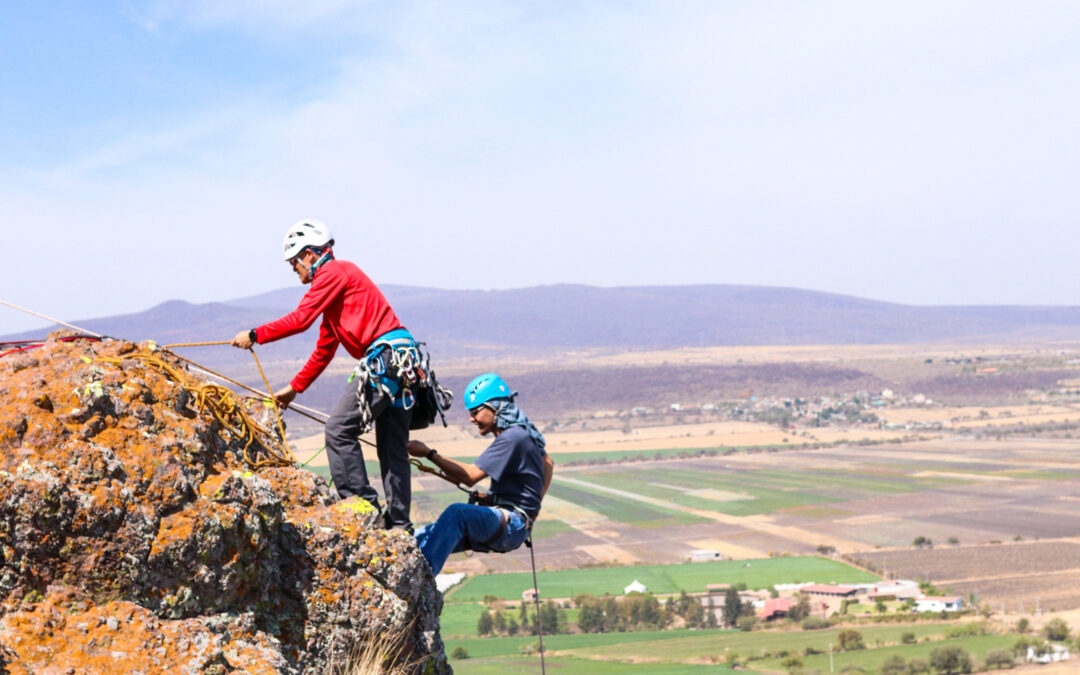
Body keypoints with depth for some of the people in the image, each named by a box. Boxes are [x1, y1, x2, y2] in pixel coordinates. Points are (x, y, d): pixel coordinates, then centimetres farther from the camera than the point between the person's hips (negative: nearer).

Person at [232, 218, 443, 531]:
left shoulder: (334, 272, -2)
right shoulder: (334, 281, 28)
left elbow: (300, 320, -11)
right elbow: (324, 351, 31)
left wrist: (255, 336, -1)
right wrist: (294, 387, 34)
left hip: (385, 358, -10)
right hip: (404, 364, 10)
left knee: (339, 431, -8)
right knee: (393, 449, 8)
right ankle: (399, 526, 9)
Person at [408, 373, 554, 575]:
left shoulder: (513, 437, -15)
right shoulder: (519, 432, 17)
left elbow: (471, 476, -20)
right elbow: (548, 463, 34)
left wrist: (429, 454, -16)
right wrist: (534, 505, 27)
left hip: (512, 522, -10)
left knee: (456, 513, -37)